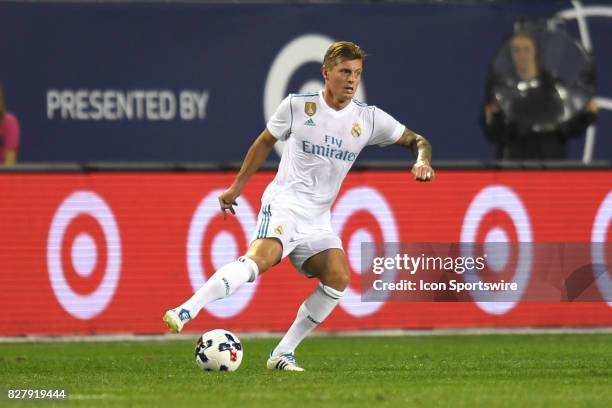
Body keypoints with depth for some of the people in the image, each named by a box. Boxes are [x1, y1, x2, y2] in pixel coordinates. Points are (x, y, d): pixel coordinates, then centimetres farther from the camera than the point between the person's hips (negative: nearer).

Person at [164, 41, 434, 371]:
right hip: (284, 202, -4)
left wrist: (422, 161, -9)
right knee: (262, 256, -33)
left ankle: (283, 353, -11)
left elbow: (416, 140, 14)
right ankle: (185, 312, -41)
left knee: (338, 277, -19)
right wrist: (237, 186, 18)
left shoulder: (369, 119, 6)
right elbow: (265, 142, 15)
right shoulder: (297, 106, 0)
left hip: (318, 220, 4)